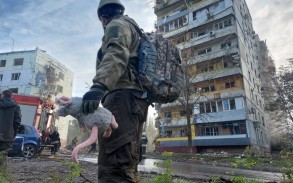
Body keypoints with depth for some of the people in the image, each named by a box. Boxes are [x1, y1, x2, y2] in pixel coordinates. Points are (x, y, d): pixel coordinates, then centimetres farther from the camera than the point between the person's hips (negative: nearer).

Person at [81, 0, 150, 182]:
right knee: (126, 165, 12)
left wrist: (98, 85, -32)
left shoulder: (117, 25, 7)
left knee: (113, 167, -16)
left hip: (122, 96, -10)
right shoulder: (134, 28, 36)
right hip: (136, 98, 10)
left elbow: (116, 55, -16)